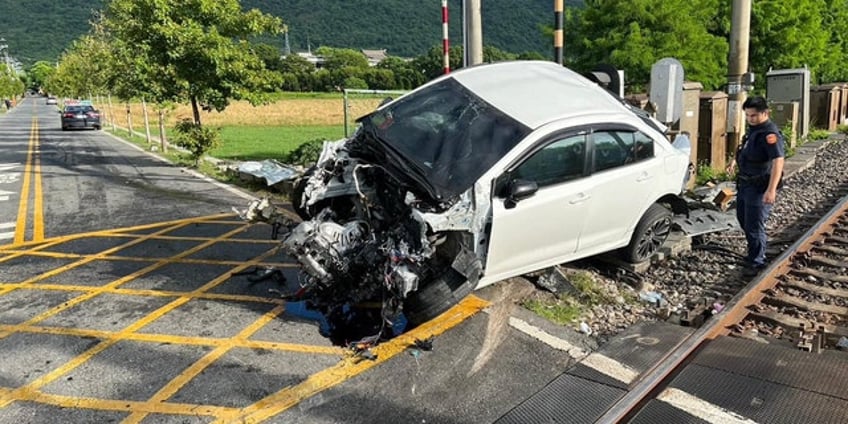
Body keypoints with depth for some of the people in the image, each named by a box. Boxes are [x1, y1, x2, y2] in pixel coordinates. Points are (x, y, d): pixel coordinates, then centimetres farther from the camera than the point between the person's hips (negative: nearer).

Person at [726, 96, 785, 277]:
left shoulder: (770, 133, -22)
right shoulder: (753, 128, 8)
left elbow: (778, 161, -32)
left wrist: (771, 189, -38)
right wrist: (735, 160, 16)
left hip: (759, 187, -10)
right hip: (745, 182, 10)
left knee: (754, 226, -4)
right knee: (743, 219, 23)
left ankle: (756, 262, 10)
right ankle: (755, 251, 41)